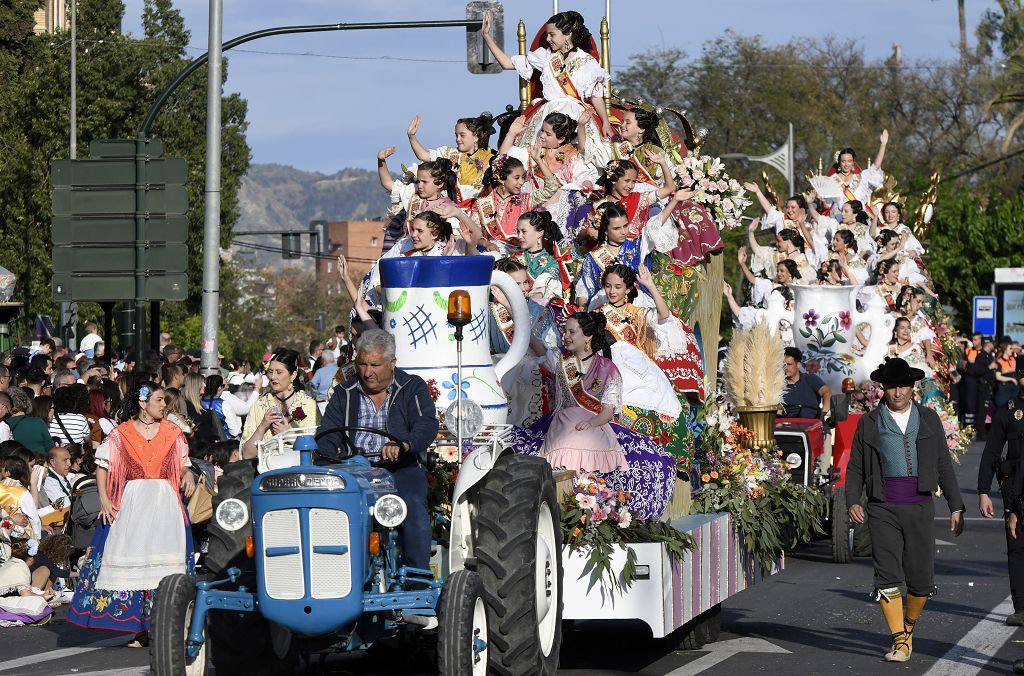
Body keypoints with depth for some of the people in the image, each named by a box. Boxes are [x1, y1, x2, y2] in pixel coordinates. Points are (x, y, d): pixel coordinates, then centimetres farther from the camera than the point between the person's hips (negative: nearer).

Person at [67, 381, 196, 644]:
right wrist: (104, 499, -7)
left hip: (166, 505, 1)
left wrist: (188, 474, -7)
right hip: (131, 505, -1)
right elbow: (102, 467, 5)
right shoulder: (121, 434, 4)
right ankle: (140, 631, 2)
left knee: (164, 564, -5)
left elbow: (183, 465, 16)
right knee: (132, 563, -2)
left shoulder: (173, 433, 11)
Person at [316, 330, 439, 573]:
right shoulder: (345, 394, 15)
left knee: (413, 505, -33)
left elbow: (427, 426, -11)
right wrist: (328, 456, -17)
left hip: (401, 468, -2)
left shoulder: (413, 388, 6)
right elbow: (328, 433, 9)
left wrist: (403, 445, -34)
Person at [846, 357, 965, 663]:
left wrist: (956, 507, 7)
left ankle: (909, 626, 26)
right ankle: (899, 642, -9)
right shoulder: (869, 423, 6)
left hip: (920, 508, 1)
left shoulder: (929, 420, 9)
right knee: (887, 577, -11)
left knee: (921, 579, -1)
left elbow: (944, 466, 12)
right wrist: (852, 502, -7)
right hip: (883, 510, -1)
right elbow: (855, 468, 9)